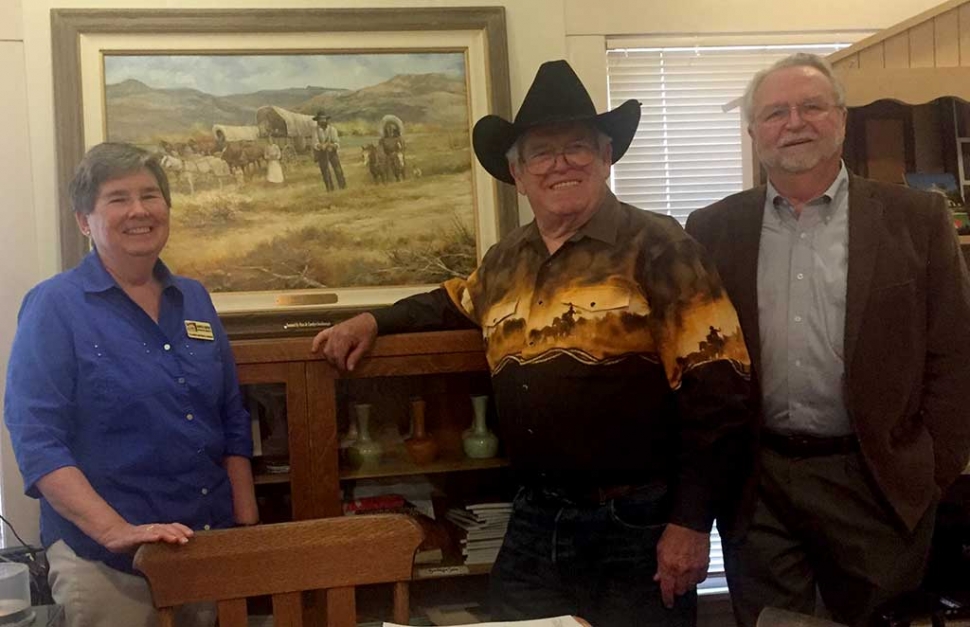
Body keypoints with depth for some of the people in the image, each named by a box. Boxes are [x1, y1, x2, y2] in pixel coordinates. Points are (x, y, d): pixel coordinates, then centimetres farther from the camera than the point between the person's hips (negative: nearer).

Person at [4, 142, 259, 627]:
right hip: (103, 560, -5)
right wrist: (117, 532, -27)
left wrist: (248, 527, 5)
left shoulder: (193, 299, 8)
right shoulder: (55, 307, -8)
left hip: (212, 546, 5)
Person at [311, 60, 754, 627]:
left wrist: (692, 521, -16)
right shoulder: (505, 261, 9)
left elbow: (717, 388, -14)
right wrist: (376, 320, 17)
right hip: (534, 521, 6)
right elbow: (458, 304, 32)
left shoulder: (656, 247, -10)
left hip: (638, 524, -5)